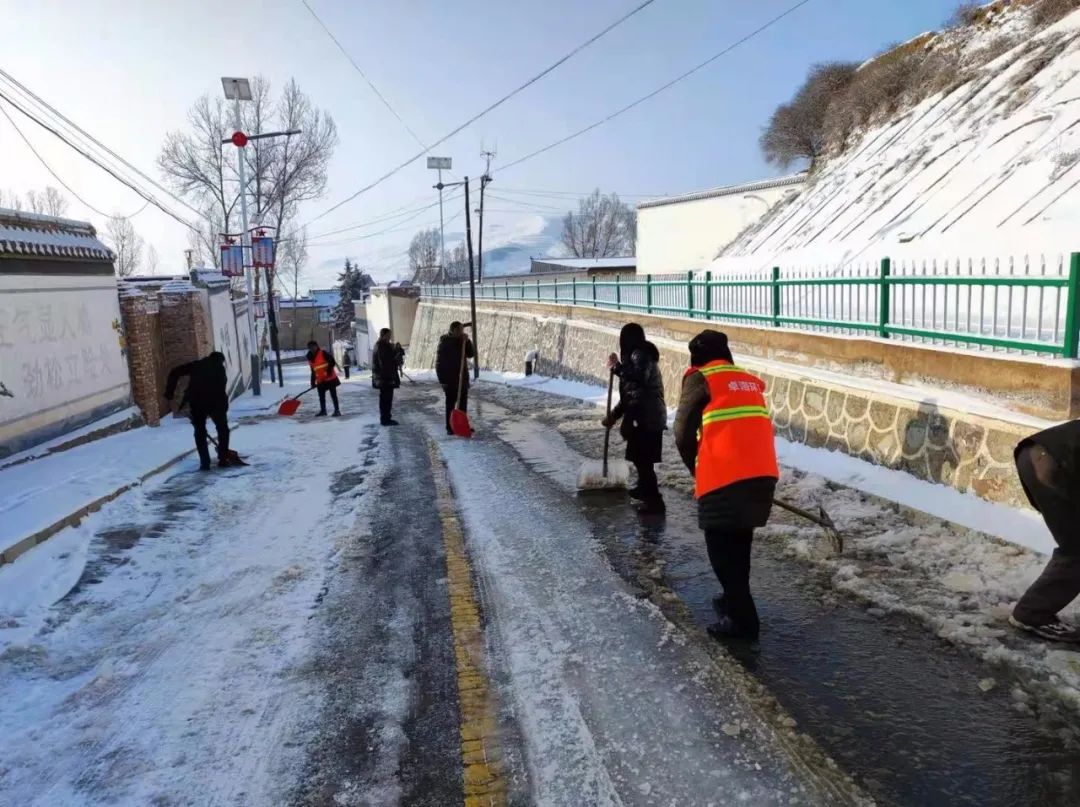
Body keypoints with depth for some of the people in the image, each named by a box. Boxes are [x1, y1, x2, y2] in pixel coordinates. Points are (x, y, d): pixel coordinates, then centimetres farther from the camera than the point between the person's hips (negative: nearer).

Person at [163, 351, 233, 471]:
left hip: (196, 400, 1)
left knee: (200, 432, 15)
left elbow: (174, 373, 13)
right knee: (223, 429, 17)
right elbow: (221, 387, 14)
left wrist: (169, 396, 13)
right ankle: (223, 459, 15)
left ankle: (205, 462, 9)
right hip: (215, 401, -1)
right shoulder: (220, 367, 21)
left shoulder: (196, 364, 23)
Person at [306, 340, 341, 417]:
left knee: (333, 395, -2)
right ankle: (323, 411, 23)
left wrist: (329, 370, -22)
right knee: (321, 396, 11)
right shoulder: (310, 358, 11)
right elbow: (313, 371, 16)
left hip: (330, 378, -7)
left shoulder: (323, 353, -11)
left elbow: (332, 362, -14)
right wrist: (313, 382, 11)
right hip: (320, 381, 7)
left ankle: (337, 410, 1)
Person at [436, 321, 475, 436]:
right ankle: (450, 427, 3)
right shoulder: (444, 343, -10)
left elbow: (472, 354, 0)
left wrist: (467, 341, -12)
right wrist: (442, 380, -16)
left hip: (462, 378, 6)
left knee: (463, 403, 12)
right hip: (450, 379, -6)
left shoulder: (463, 342, 8)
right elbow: (439, 363, -12)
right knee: (450, 403, -2)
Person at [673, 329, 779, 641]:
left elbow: (683, 433, 1)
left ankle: (742, 619, 5)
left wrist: (696, 470, 16)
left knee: (721, 547, 5)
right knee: (739, 541, 23)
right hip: (763, 473, 7)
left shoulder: (699, 378, 3)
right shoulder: (750, 381, 21)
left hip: (725, 477, -7)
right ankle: (735, 599, 36)